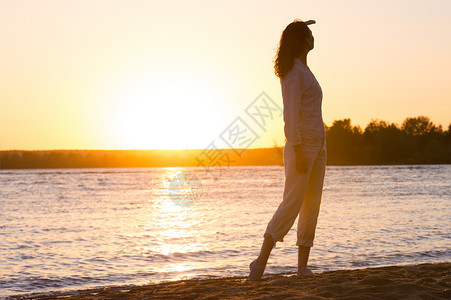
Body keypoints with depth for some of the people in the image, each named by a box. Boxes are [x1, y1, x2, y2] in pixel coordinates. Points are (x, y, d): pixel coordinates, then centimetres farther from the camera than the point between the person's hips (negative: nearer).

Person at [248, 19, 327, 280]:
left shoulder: (304, 70, 19)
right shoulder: (293, 72, -10)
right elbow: (291, 114, -17)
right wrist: (298, 151, -23)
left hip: (318, 144, 9)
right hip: (302, 144, -9)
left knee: (312, 205, 4)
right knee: (293, 202, -13)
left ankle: (303, 266, 5)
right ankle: (261, 261, -11)